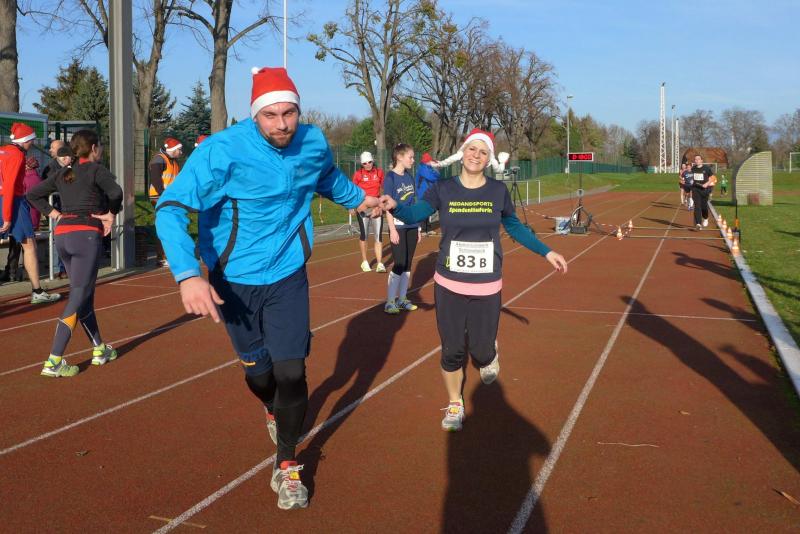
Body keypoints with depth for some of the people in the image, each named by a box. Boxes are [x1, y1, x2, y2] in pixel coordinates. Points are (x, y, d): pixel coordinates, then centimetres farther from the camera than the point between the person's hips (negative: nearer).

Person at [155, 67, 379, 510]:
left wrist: (357, 198, 33)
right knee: (258, 372, 13)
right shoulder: (224, 150, -24)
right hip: (235, 279, -1)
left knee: (291, 373, -6)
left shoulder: (314, 143, -8)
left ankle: (286, 467, 17)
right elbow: (171, 208, -30)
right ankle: (274, 412, 51)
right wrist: (187, 275, -43)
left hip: (288, 277, 2)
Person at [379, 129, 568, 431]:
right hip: (449, 285, 0)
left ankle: (489, 354, 41)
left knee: (481, 351, 2)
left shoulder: (498, 191, -2)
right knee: (452, 351, 7)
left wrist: (546, 252, 10)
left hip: (486, 287, 0)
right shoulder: (443, 189, -4)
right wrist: (394, 206, -34)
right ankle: (455, 406, 31)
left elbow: (515, 228, 11)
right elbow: (415, 214, -12)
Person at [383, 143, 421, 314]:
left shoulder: (410, 177, 10)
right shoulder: (390, 177, -9)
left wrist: (418, 227, 13)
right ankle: (390, 302, 3)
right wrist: (392, 229, -17)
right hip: (398, 227, -6)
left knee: (407, 265, 9)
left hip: (412, 227, 6)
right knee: (399, 265, -6)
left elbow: (413, 204, 14)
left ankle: (402, 298, 18)